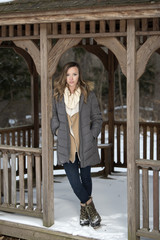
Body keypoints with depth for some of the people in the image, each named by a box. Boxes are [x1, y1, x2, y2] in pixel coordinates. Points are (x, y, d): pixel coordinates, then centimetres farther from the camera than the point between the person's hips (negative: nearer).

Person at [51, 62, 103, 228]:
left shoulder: (88, 94, -2)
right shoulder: (57, 95, 1)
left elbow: (97, 118, 6)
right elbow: (54, 117, 18)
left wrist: (92, 135, -4)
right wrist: (57, 131, 5)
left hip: (85, 144, 0)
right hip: (66, 145, 1)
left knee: (85, 177, 10)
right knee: (73, 179, -9)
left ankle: (84, 211, 30)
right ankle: (92, 212, 7)